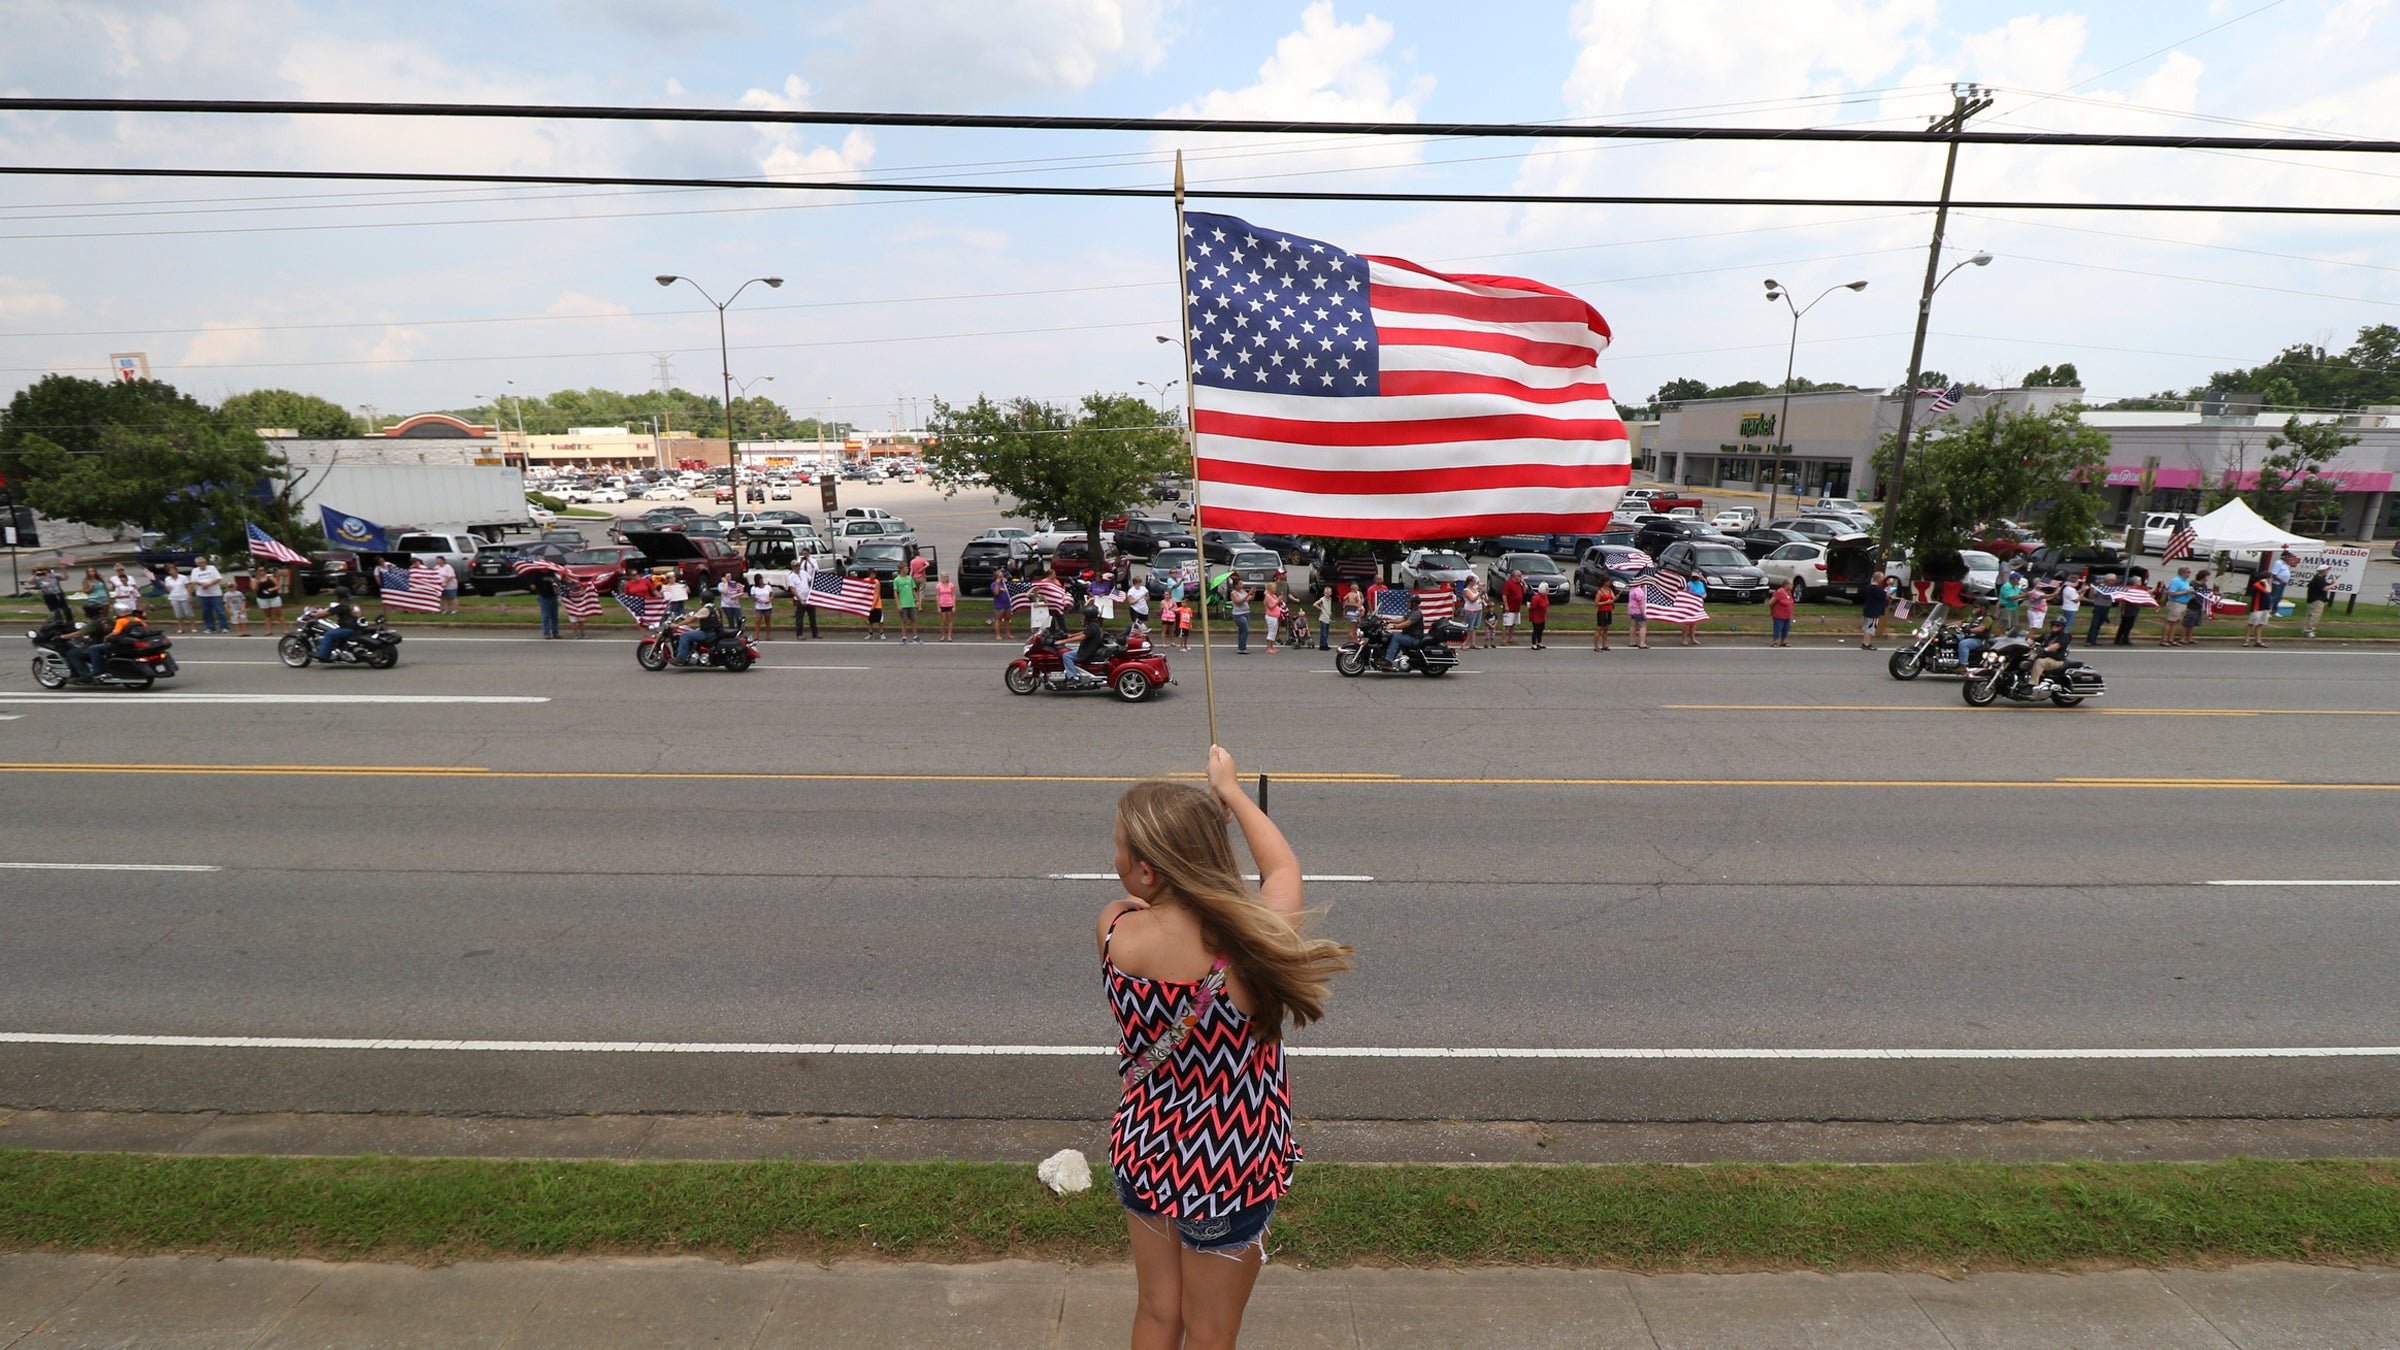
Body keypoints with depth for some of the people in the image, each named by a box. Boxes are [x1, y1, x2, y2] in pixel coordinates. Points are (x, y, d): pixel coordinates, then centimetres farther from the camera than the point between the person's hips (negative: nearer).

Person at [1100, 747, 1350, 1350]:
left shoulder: (1113, 931, -24)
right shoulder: (1255, 935, -29)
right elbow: (1283, 866, -5)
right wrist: (1228, 787, 9)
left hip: (1142, 1157, 2)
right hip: (1230, 1171, -2)